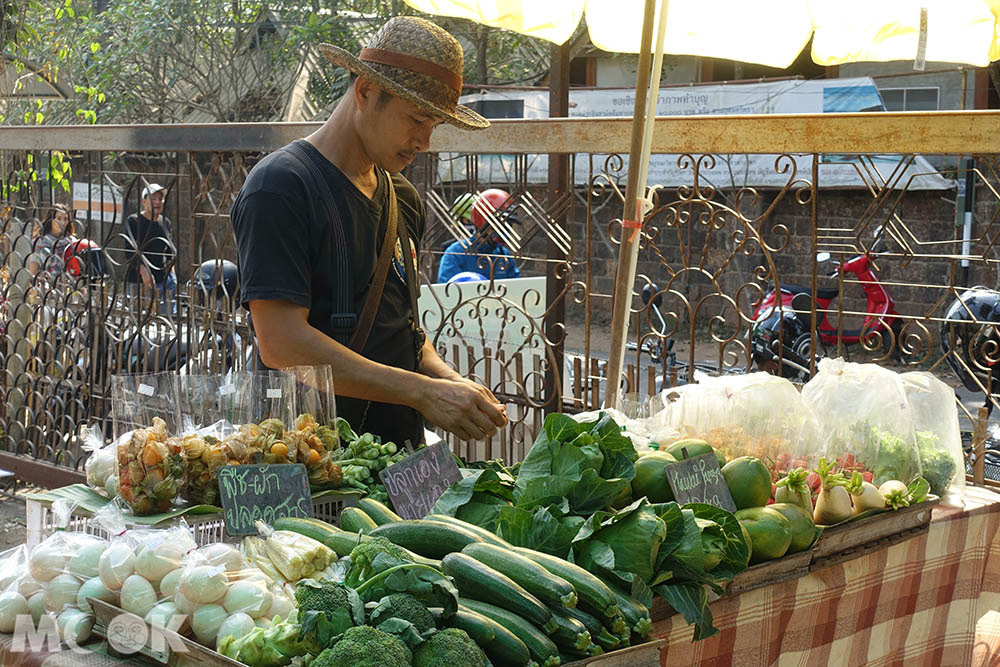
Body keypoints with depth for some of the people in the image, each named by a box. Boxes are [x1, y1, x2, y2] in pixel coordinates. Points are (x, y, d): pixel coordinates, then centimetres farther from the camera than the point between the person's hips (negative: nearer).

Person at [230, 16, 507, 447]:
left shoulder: (402, 198, 17)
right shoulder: (280, 188, -8)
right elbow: (282, 345, -16)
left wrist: (449, 380, 4)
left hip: (401, 447, 6)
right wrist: (423, 392, -16)